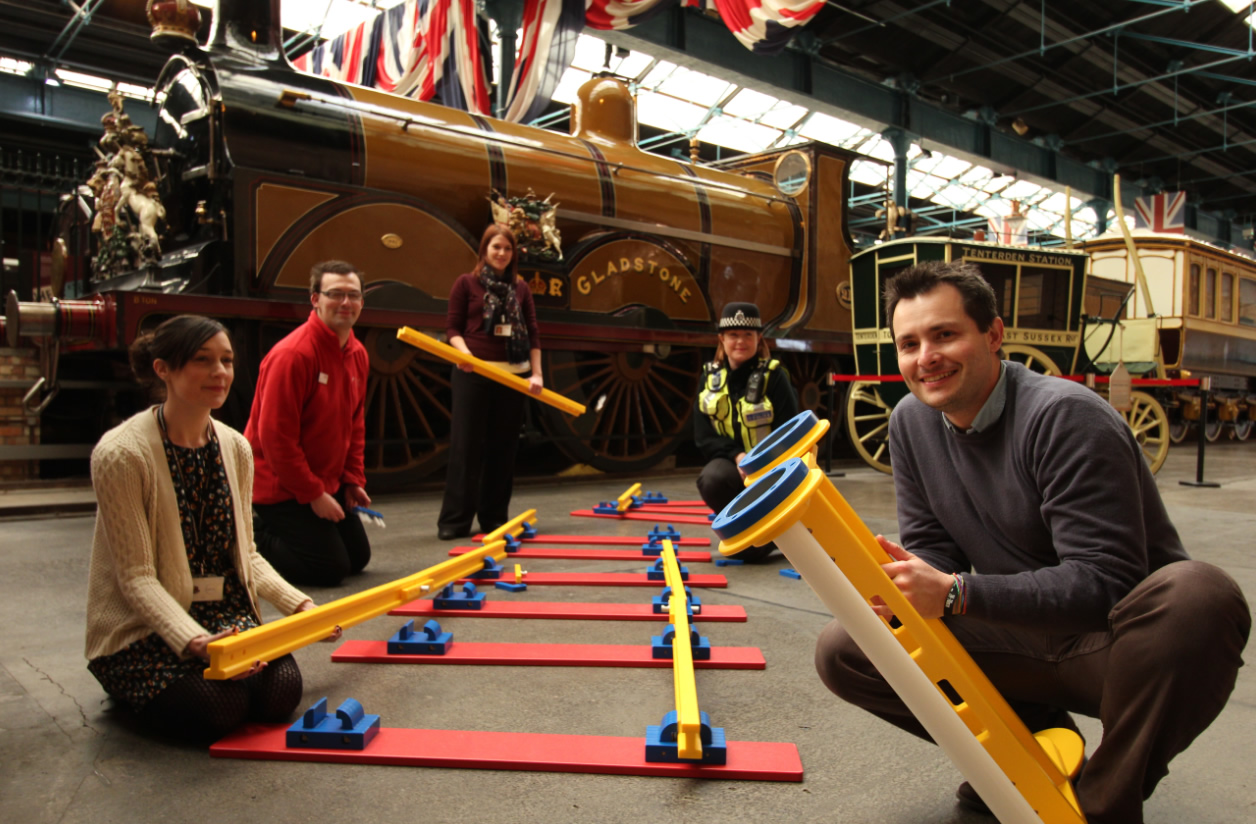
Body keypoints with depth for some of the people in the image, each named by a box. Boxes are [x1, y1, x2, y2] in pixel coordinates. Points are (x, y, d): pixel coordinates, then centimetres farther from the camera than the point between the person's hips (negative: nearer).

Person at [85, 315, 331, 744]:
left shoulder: (235, 448, 3)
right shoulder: (121, 453, -16)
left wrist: (300, 603, -5)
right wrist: (193, 641, -30)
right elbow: (136, 576, -17)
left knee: (282, 691, -17)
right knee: (219, 708, -23)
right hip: (142, 631, -5)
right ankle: (139, 690, 9)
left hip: (226, 616, 5)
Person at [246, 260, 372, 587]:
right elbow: (276, 437, -23)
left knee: (358, 557, 13)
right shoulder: (292, 354, -23)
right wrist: (313, 495, -20)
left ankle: (272, 534, 25)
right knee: (330, 568, -11)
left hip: (327, 483, 9)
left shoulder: (357, 354, 4)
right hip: (280, 486, -9)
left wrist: (353, 480, 6)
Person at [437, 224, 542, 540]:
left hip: (513, 375, 3)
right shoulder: (466, 283, 4)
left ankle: (494, 518, 15)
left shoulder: (520, 287, 12)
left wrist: (536, 373, 0)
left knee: (503, 447, 6)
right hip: (473, 374, -3)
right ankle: (454, 520, 1)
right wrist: (463, 351, -19)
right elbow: (453, 328, 1)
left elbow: (533, 333, 10)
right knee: (466, 446, -4)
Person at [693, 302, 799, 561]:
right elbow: (703, 436, -3)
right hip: (731, 461, 3)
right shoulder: (711, 376, 2)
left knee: (749, 550, -18)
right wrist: (737, 456, -20)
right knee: (711, 481, -35)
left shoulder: (774, 376, -9)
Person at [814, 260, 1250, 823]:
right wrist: (903, 577, -23)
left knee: (1195, 594, -39)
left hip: (1111, 640, -5)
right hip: (1024, 639, 5)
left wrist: (955, 593, -36)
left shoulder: (1065, 416, -23)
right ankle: (1033, 741, 7)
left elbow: (1104, 582, -28)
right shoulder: (912, 422, -1)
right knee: (842, 650, -8)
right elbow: (932, 547, 2)